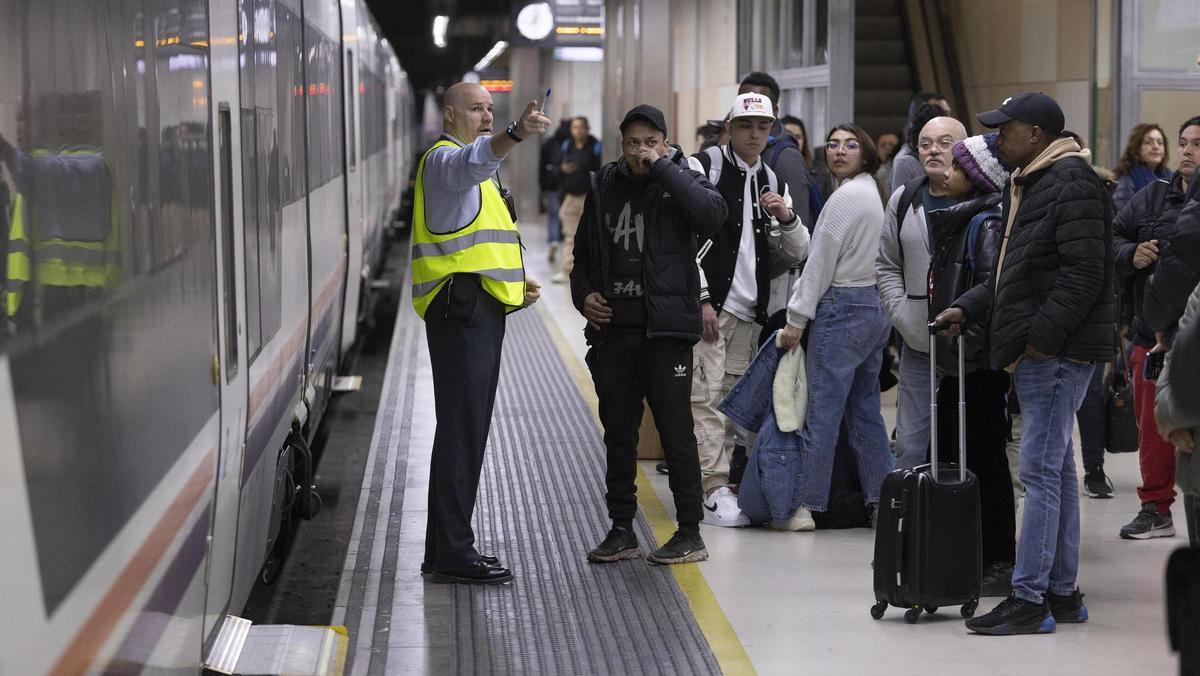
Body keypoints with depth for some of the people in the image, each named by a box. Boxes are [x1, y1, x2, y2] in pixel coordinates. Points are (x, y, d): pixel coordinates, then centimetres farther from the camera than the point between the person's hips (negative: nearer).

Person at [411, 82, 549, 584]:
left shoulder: (475, 168, 26)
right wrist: (516, 134, -52)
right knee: (463, 426, -12)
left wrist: (513, 282, 16)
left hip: (479, 308, 11)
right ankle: (453, 553, -12)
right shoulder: (445, 158, -7)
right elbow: (474, 161, -33)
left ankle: (446, 550, 19)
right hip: (460, 305, -11)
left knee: (466, 428, 13)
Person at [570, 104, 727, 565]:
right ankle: (621, 530, 19)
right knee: (618, 432, 10)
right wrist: (583, 294, 3)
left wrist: (663, 167, -19)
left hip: (665, 328, -5)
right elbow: (583, 252, 21)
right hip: (612, 328, 5)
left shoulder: (680, 182, -1)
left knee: (676, 430, -3)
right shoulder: (603, 187, 11)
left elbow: (712, 213, -24)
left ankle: (690, 533, 4)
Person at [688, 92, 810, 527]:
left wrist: (786, 218, -5)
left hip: (748, 312, 6)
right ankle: (714, 491, -12)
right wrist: (701, 299, -15)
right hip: (705, 304, -6)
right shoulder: (703, 167, -2)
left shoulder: (772, 183, 16)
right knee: (706, 397, -12)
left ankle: (715, 486, 17)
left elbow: (795, 255, 15)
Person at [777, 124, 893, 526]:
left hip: (840, 310, -10)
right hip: (873, 307, 10)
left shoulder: (847, 196, -13)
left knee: (822, 409, -6)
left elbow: (821, 262, -12)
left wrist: (797, 317, -9)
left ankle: (806, 504, -4)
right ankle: (881, 498, 13)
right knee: (866, 410, 12)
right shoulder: (872, 193, 17)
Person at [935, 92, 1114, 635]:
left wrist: (1041, 336, -22)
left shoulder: (1072, 185, -13)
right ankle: (1062, 593, 20)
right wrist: (967, 308, 12)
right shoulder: (1028, 184, 20)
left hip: (1058, 351, -11)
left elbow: (1083, 274, -21)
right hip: (1035, 351, 11)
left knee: (1041, 471, -10)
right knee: (1056, 468, 13)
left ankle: (1029, 599, -9)